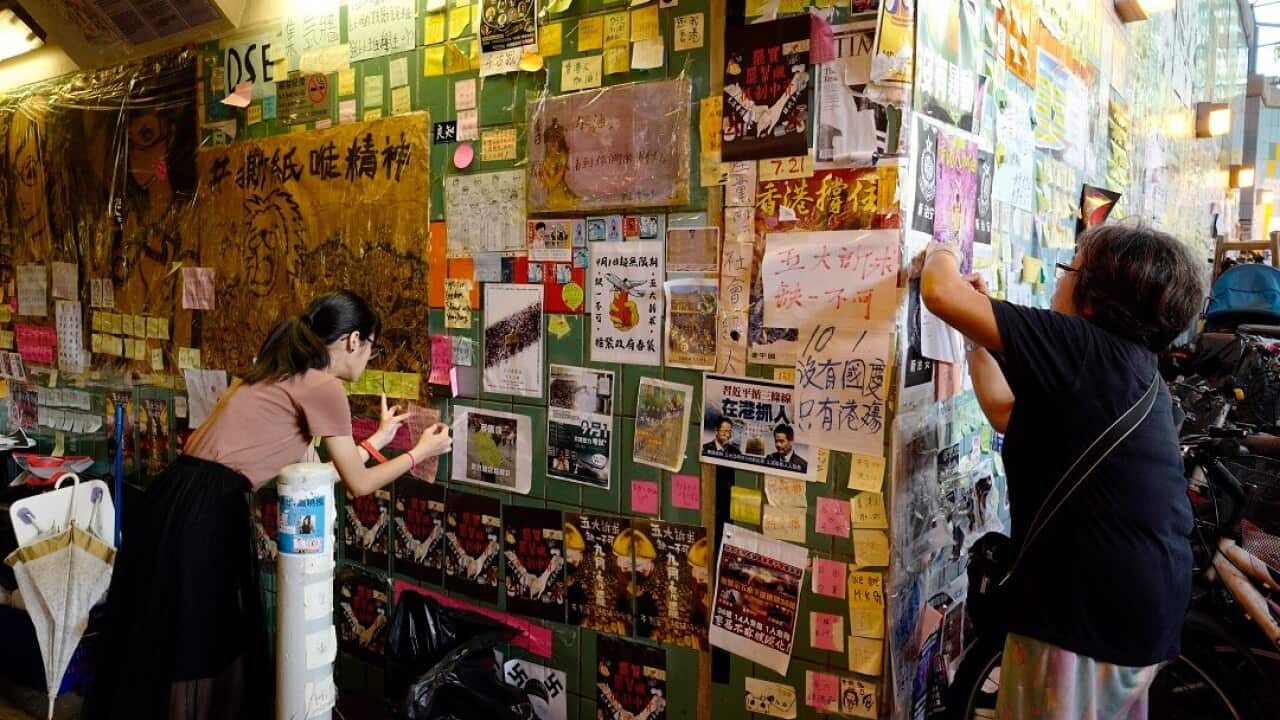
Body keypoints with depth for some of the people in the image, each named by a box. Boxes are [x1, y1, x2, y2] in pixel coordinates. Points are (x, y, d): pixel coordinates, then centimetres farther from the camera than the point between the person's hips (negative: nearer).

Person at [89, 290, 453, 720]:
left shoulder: (284, 374, 17)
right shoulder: (323, 386, -9)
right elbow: (358, 484, -1)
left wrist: (377, 440, 31)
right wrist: (420, 452, 13)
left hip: (183, 505, 9)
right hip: (201, 514, -9)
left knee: (216, 647, 21)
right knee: (196, 658, 7)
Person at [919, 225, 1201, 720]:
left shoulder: (1086, 349, -17)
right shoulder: (1124, 364, 13)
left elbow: (941, 294, -20)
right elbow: (1007, 413, 21)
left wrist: (942, 257, 2)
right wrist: (978, 333, 20)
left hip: (1091, 611, -10)